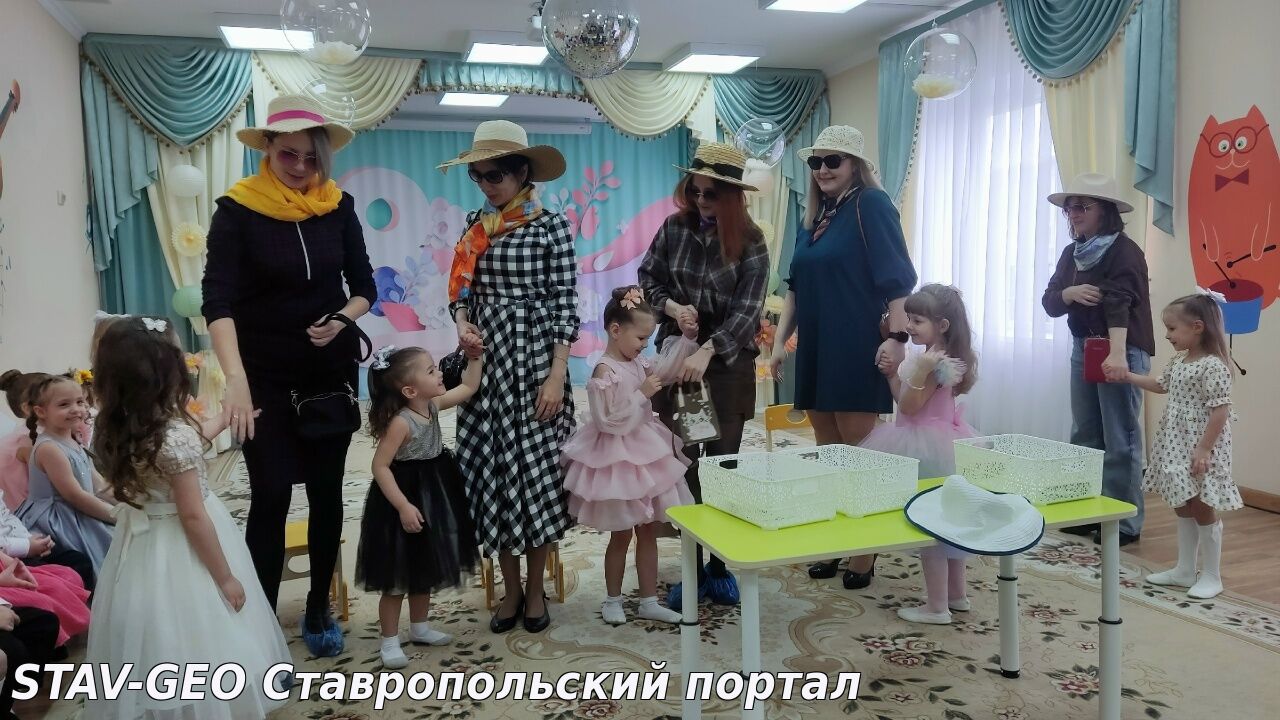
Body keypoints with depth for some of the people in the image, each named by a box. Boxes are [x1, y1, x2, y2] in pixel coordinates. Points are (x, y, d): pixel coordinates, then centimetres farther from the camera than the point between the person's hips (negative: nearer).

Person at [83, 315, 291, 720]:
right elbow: (192, 517, -22)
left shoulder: (116, 429, -1)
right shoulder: (175, 436, -25)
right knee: (192, 644, 6)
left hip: (141, 549, 8)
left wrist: (223, 421, 33)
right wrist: (226, 577, -13)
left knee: (153, 645, 19)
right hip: (180, 554, -8)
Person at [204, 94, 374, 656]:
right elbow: (218, 299, -20)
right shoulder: (237, 211, -10)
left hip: (332, 369, 3)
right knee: (271, 494, -5)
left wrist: (343, 319, -17)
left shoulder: (337, 206, -1)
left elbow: (364, 286, 5)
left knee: (326, 490, 8)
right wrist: (236, 376, -33)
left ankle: (319, 608, 24)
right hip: (267, 375, -3)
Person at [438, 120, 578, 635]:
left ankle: (536, 589, 19)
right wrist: (462, 325, -7)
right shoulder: (476, 225, 10)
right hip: (485, 360, 5)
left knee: (536, 468, 1)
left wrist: (557, 375, -14)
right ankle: (510, 588, 21)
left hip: (533, 359, -4)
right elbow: (462, 289, 15)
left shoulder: (551, 226, -5)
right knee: (490, 467, 6)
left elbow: (564, 305, -8)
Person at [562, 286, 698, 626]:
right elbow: (608, 422, -24)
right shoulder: (605, 373, -21)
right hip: (618, 461, -8)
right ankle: (613, 600, 26)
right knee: (621, 536, 7)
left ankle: (649, 601, 25)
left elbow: (665, 371, 17)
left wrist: (688, 338, 5)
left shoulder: (637, 364, 2)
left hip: (645, 455, 8)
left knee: (649, 532, 14)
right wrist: (642, 394, -23)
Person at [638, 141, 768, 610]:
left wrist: (707, 351, -27)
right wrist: (671, 306, -11)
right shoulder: (675, 227, 0)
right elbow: (646, 277, 9)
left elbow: (746, 310, -15)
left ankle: (720, 567, 19)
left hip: (728, 363, -2)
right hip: (675, 356, 2)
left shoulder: (750, 243, -8)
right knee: (683, 465, 4)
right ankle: (693, 569, 15)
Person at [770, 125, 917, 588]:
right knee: (827, 455, 11)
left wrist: (897, 335, -22)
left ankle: (864, 554, 11)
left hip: (857, 352, -7)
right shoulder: (812, 217, 16)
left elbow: (896, 276, -14)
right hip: (815, 352, 7)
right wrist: (780, 341, 14)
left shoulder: (872, 204, -6)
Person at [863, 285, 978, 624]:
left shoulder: (935, 363, -20)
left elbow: (909, 407, -21)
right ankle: (956, 594, 32)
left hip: (927, 450, -11)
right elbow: (904, 401, 13)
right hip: (945, 443, 11)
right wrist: (893, 373, 5)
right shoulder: (934, 358, 10)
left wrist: (920, 371, -31)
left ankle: (936, 607, 7)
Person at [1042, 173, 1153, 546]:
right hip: (1083, 349, 7)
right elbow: (1049, 302, 7)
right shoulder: (1072, 253, 10)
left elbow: (1119, 302, -28)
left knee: (1120, 440, -2)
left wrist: (1118, 353, -41)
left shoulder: (1125, 251, -12)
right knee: (1084, 435, 11)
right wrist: (1070, 293, -16)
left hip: (1122, 351, -7)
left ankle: (1125, 522, 8)